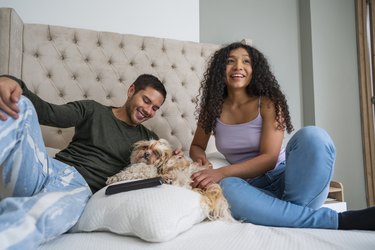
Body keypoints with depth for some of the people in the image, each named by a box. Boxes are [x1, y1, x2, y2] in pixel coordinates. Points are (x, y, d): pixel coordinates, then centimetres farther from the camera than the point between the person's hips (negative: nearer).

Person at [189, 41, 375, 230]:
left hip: (284, 178, -1)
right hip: (254, 188, 2)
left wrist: (222, 172, -26)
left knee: (313, 136, -30)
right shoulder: (212, 107, 5)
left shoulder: (268, 103, -4)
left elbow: (270, 158, -13)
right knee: (226, 187, -37)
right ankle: (341, 220, -31)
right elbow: (197, 146, 19)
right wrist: (201, 159, -7)